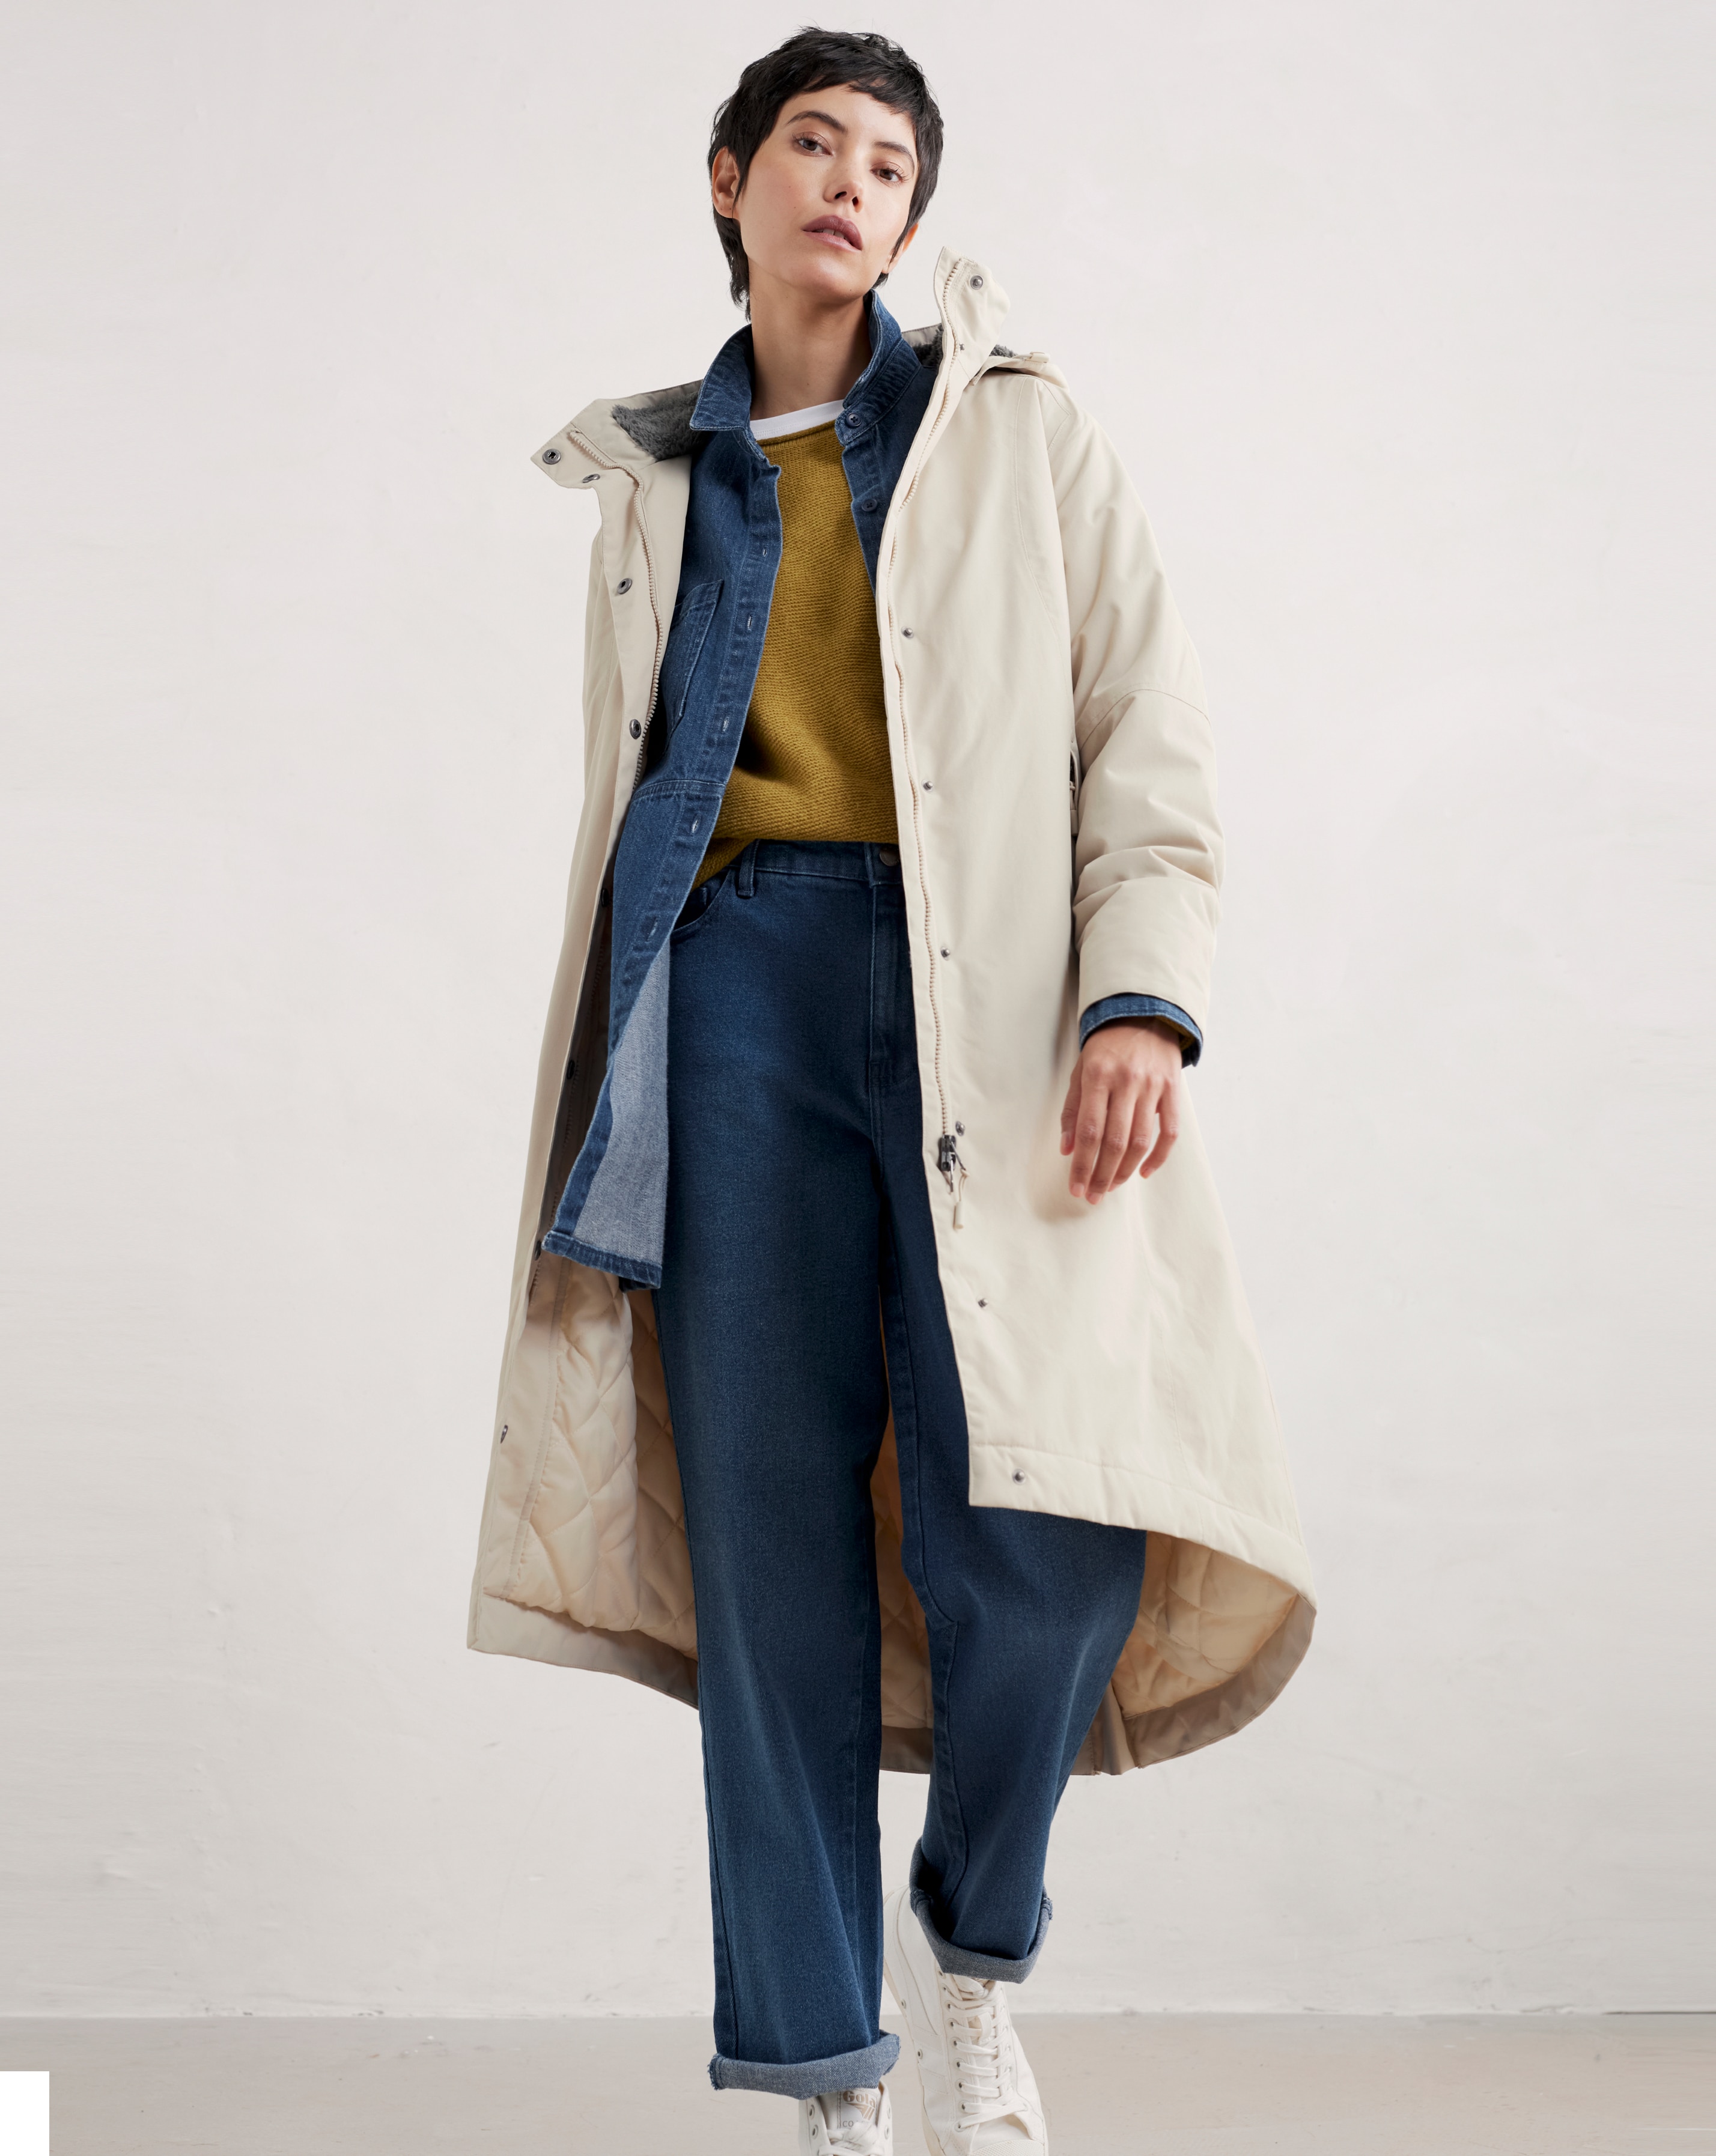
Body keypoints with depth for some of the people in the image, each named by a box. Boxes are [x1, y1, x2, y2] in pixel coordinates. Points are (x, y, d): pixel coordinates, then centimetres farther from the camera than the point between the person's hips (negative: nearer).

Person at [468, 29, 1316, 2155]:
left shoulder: (1022, 436, 13)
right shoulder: (654, 485, 21)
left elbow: (1150, 750, 5)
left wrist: (1142, 999, -11)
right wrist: (605, 1095, 18)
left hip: (988, 1000, -2)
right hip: (741, 987, 2)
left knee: (1041, 1536, -15)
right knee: (769, 1527, -4)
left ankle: (971, 1943, 13)